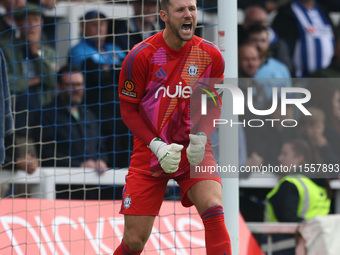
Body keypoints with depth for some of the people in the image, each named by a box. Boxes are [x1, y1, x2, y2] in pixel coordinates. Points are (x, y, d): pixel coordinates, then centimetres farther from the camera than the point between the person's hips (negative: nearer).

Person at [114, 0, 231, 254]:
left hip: (193, 149, 1)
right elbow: (128, 110, -4)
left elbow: (213, 105, 8)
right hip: (150, 151, -1)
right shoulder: (141, 56, -12)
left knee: (214, 211, -26)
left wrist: (201, 137, -11)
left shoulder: (210, 55, -6)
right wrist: (157, 146, -16)